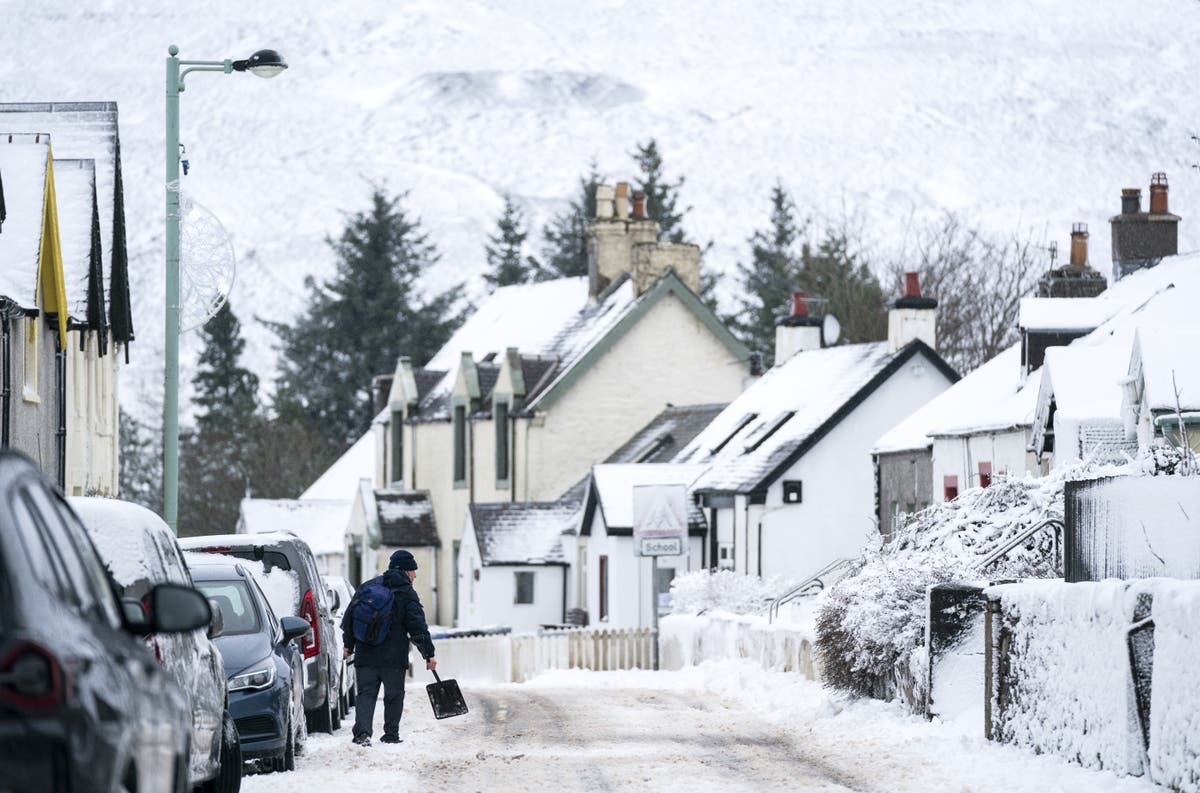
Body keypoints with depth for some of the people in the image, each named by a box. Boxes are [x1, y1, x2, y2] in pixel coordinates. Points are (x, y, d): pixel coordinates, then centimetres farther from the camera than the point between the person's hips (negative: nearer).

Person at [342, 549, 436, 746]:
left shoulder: (367, 587, 9)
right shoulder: (407, 594, -4)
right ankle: (391, 734, 14)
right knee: (394, 695, 11)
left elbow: (349, 617, 12)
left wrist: (349, 644, 23)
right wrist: (429, 654, -3)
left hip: (366, 656, 3)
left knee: (366, 693, 3)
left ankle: (362, 732, -16)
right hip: (394, 657, -3)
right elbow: (418, 628, -8)